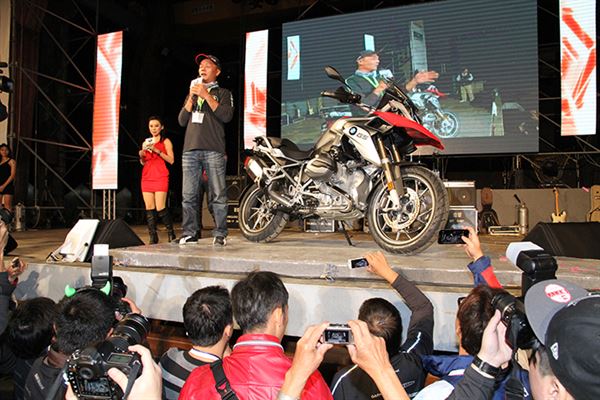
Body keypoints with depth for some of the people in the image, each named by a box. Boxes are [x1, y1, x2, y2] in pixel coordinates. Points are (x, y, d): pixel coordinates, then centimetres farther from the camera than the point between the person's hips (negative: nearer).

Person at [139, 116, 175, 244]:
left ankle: (171, 233, 4)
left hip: (160, 177, -5)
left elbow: (171, 160, -4)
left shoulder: (165, 142, 6)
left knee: (160, 208, -13)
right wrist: (141, 155, 0)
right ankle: (153, 237, 3)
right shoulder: (146, 142, 19)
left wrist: (157, 151, -12)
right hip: (147, 177, 5)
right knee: (149, 209, -1)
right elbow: (143, 163, 22)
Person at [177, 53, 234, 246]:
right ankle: (190, 233, 3)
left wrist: (206, 95, -6)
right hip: (190, 149, 4)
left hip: (213, 150, -4)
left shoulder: (223, 93, 15)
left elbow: (226, 116, -4)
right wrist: (192, 97, 5)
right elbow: (182, 121, 16)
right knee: (188, 195, -1)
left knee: (217, 195, -8)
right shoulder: (192, 94, 27)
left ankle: (220, 234, -5)